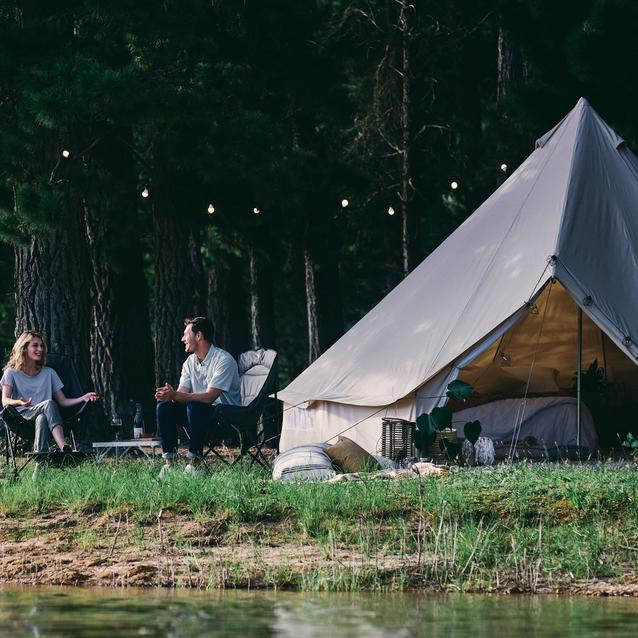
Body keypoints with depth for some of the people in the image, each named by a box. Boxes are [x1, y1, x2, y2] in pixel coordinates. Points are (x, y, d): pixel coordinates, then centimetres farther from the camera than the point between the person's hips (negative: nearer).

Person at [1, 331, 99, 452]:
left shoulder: (49, 373, 21)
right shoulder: (12, 373, 11)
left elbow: (62, 401, 16)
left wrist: (83, 398, -2)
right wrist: (20, 402, -26)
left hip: (44, 416, 3)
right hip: (22, 417, -3)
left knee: (41, 419, -37)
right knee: (49, 403, -34)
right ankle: (64, 449, -55)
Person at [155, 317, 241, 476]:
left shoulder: (223, 360, -17)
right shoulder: (190, 362, 9)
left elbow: (209, 397, -26)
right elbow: (182, 393, -1)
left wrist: (175, 395, -34)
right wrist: (168, 395, -26)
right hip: (200, 413, 7)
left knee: (194, 406, -36)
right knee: (164, 407, -14)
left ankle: (193, 462, -32)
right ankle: (168, 461, -18)